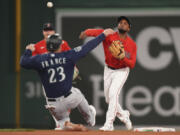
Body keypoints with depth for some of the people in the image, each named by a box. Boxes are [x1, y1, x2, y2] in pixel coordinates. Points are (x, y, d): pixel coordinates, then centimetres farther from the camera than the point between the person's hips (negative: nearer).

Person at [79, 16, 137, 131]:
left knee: (113, 94, -22)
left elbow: (132, 64, -12)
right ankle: (123, 115, 36)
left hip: (121, 71, -3)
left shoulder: (132, 44, -10)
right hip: (108, 70, 3)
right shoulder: (109, 36, -11)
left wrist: (123, 58, -32)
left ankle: (109, 124, -22)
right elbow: (97, 32, -29)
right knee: (108, 99, 10)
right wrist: (86, 32, -50)